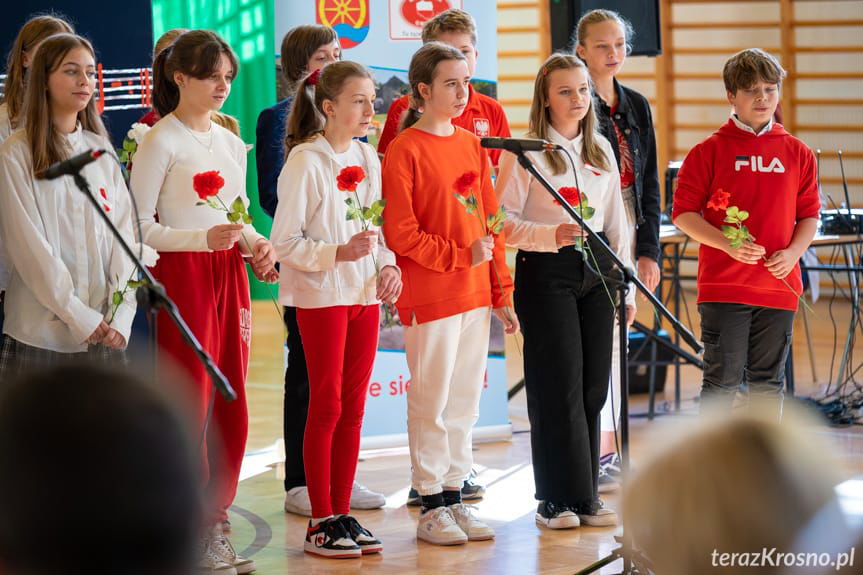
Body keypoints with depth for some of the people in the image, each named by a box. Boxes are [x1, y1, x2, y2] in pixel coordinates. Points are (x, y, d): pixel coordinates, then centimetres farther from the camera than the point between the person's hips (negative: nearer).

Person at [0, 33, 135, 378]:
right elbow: (29, 245, -8)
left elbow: (124, 232, 5)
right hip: (41, 333, -4)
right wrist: (80, 317, -12)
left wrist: (121, 316, -8)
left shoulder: (102, 151, 11)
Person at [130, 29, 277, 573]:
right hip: (181, 277, -7)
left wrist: (256, 243, 3)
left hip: (229, 275, 7)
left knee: (232, 405, 6)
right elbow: (138, 227, -11)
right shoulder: (160, 142, -7)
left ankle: (217, 522, 16)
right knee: (190, 404, -4)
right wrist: (204, 238, -21)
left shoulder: (231, 144, 15)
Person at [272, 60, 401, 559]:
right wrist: (339, 253, -22)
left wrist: (387, 265, 1)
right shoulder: (305, 162, -11)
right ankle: (321, 522, 4)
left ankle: (343, 513, 15)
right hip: (321, 296, -6)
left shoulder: (368, 158, 10)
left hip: (366, 295, 6)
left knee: (354, 406, 8)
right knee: (327, 405, -3)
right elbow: (285, 243, -13)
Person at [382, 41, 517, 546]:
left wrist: (501, 294, 12)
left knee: (465, 402, 11)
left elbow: (490, 225, 14)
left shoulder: (472, 146, 11)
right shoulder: (405, 150, -9)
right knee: (432, 404, 0)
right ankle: (432, 508, 9)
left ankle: (455, 498, 20)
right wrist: (460, 256, -15)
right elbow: (400, 234, -12)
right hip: (429, 297, -6)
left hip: (475, 296, 7)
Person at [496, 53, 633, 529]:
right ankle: (558, 499, 4)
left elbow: (617, 221, 15)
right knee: (558, 386, -4)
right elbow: (504, 222, -9)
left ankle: (585, 495, 13)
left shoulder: (601, 150, 12)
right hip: (546, 273, -5)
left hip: (596, 267, 5)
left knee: (593, 385, 5)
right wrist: (553, 235, -23)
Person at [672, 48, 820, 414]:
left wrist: (792, 252, -7)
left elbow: (809, 215, 12)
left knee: (768, 382, 11)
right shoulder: (710, 151, -1)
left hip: (778, 285, 3)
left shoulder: (797, 153, 9)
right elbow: (683, 213, -3)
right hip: (723, 288, -3)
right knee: (723, 378, -2)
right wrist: (728, 245, -17)